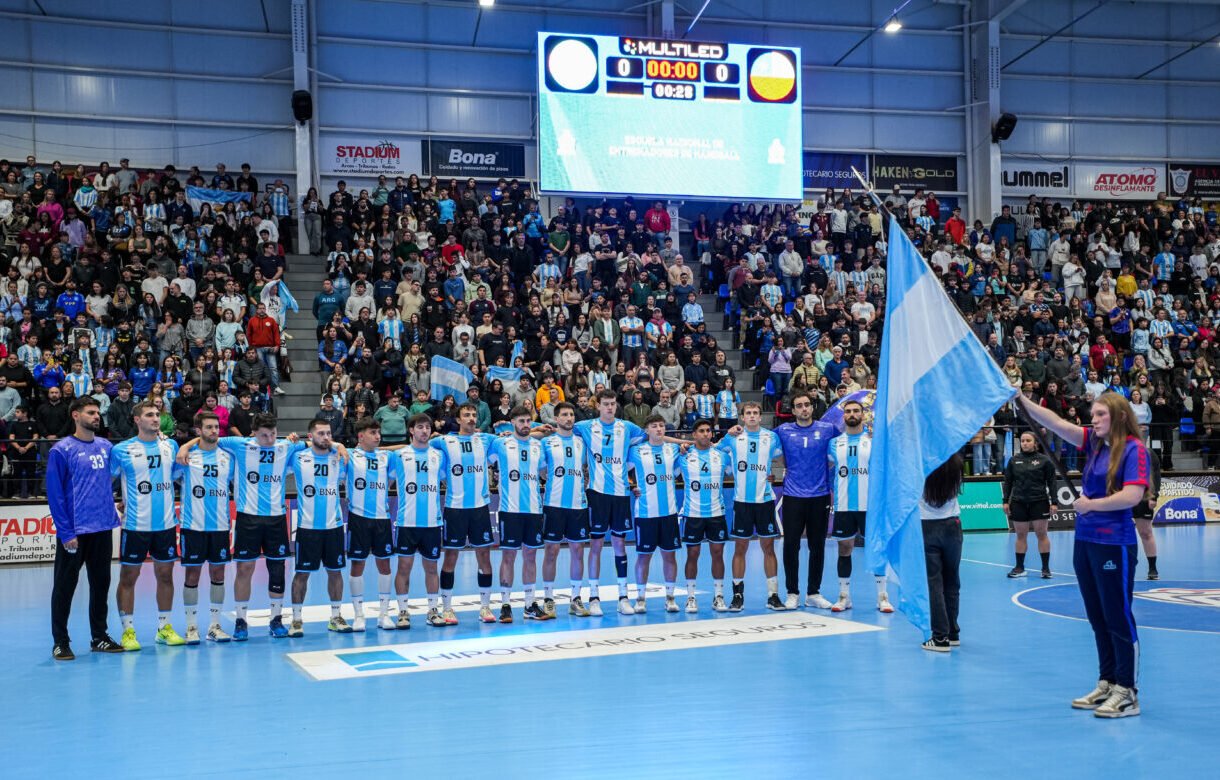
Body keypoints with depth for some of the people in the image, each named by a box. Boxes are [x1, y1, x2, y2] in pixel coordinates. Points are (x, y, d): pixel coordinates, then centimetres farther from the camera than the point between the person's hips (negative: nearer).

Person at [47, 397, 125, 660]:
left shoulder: (105, 446, 8)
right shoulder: (62, 450, -7)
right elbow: (54, 493, -10)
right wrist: (65, 532, -14)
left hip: (103, 528, 5)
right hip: (74, 532, -5)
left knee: (101, 584, 12)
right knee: (65, 586, 4)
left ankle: (99, 637, 23)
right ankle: (60, 642, 13)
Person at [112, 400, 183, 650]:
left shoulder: (170, 446, 7)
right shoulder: (122, 450, -4)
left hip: (166, 524, 4)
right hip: (135, 525, -3)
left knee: (165, 574, 9)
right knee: (128, 576, 2)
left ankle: (164, 628, 19)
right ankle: (128, 630, 10)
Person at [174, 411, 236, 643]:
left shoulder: (227, 457, 7)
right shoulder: (186, 455, -2)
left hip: (220, 525, 3)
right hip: (193, 525, -3)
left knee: (218, 574, 7)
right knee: (192, 574, 2)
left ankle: (215, 624, 16)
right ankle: (191, 626, 11)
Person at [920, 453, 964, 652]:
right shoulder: (955, 465, -8)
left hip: (927, 528, -3)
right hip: (952, 526, 3)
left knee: (934, 583, 0)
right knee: (951, 582, 14)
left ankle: (941, 637, -2)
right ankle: (953, 633, 24)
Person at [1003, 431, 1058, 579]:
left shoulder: (1044, 460, -1)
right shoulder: (1014, 460, 6)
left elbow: (1051, 482, -1)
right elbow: (1007, 482, 9)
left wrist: (1053, 502, -6)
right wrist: (1006, 501, 4)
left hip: (1039, 502, -2)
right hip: (1018, 503, 2)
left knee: (1041, 534, 2)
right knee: (1021, 535, 7)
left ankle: (1046, 568, 8)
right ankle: (1019, 567, 13)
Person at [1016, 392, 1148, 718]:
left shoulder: (1134, 449, -10)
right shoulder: (1095, 442, 10)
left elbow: (1132, 495, -20)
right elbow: (1057, 424, 5)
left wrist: (1091, 504, -11)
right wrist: (1022, 400, -3)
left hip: (1114, 545, -8)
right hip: (1084, 541, 8)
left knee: (1118, 618, -1)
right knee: (1098, 618, 13)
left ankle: (1127, 693, 7)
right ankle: (1106, 685, 23)